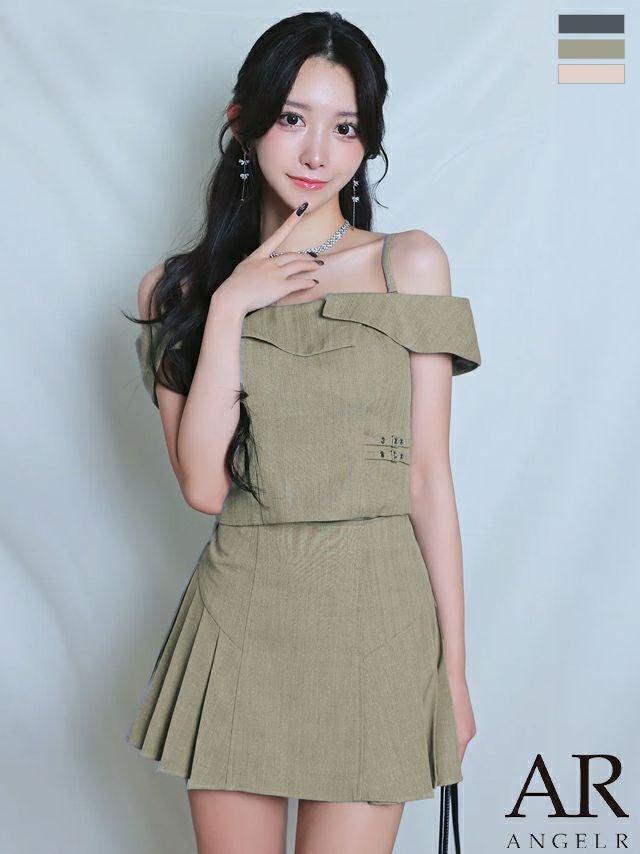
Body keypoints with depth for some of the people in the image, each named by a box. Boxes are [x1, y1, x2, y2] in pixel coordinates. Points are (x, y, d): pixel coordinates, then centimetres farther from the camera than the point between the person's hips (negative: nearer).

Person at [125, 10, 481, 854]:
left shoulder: (410, 264, 0)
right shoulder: (179, 287, 3)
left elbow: (428, 474, -1)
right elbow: (203, 486, -8)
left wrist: (454, 668, -1)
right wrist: (228, 307, -12)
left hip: (374, 617, -1)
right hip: (240, 614, 2)